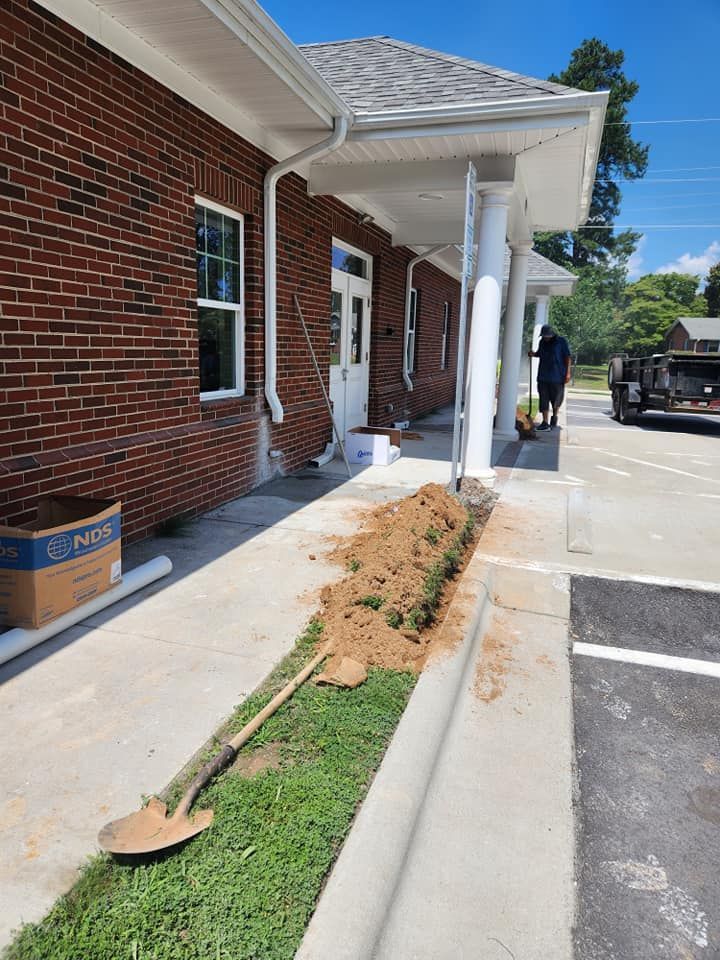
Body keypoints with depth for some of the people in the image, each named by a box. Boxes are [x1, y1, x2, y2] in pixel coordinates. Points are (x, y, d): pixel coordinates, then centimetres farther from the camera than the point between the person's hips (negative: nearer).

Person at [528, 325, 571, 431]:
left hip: (557, 376, -3)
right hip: (543, 376, 3)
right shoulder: (542, 342, 9)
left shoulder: (561, 342, -3)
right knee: (544, 399, -3)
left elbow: (567, 357, -3)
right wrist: (533, 353, 3)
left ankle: (554, 417, 31)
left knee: (556, 398, 7)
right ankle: (545, 423, -2)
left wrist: (568, 373, -9)